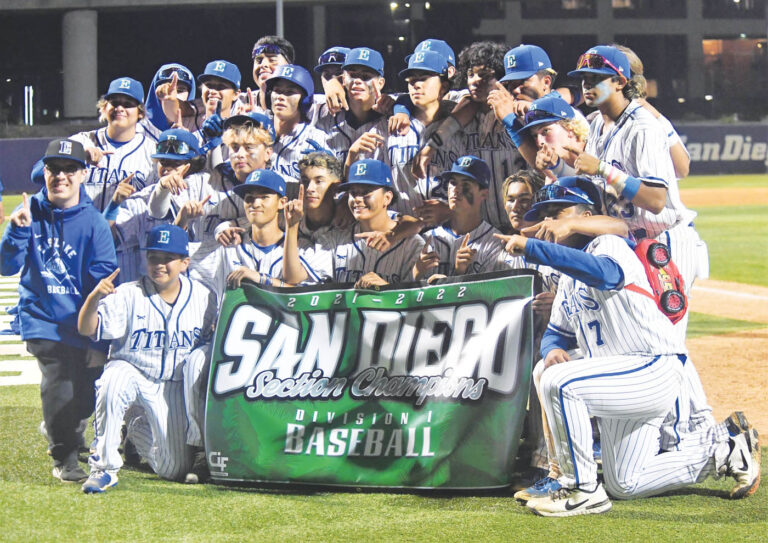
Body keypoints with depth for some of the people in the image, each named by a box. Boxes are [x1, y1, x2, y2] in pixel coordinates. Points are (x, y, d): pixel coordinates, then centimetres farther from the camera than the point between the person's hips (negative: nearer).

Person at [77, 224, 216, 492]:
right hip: (131, 371, -3)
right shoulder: (128, 294, -11)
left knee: (175, 469, 0)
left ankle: (139, 429, 36)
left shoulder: (203, 298, -2)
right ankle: (104, 467, -26)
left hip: (173, 387, 3)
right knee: (114, 380, -41)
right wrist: (94, 297, -38)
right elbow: (86, 329, -20)